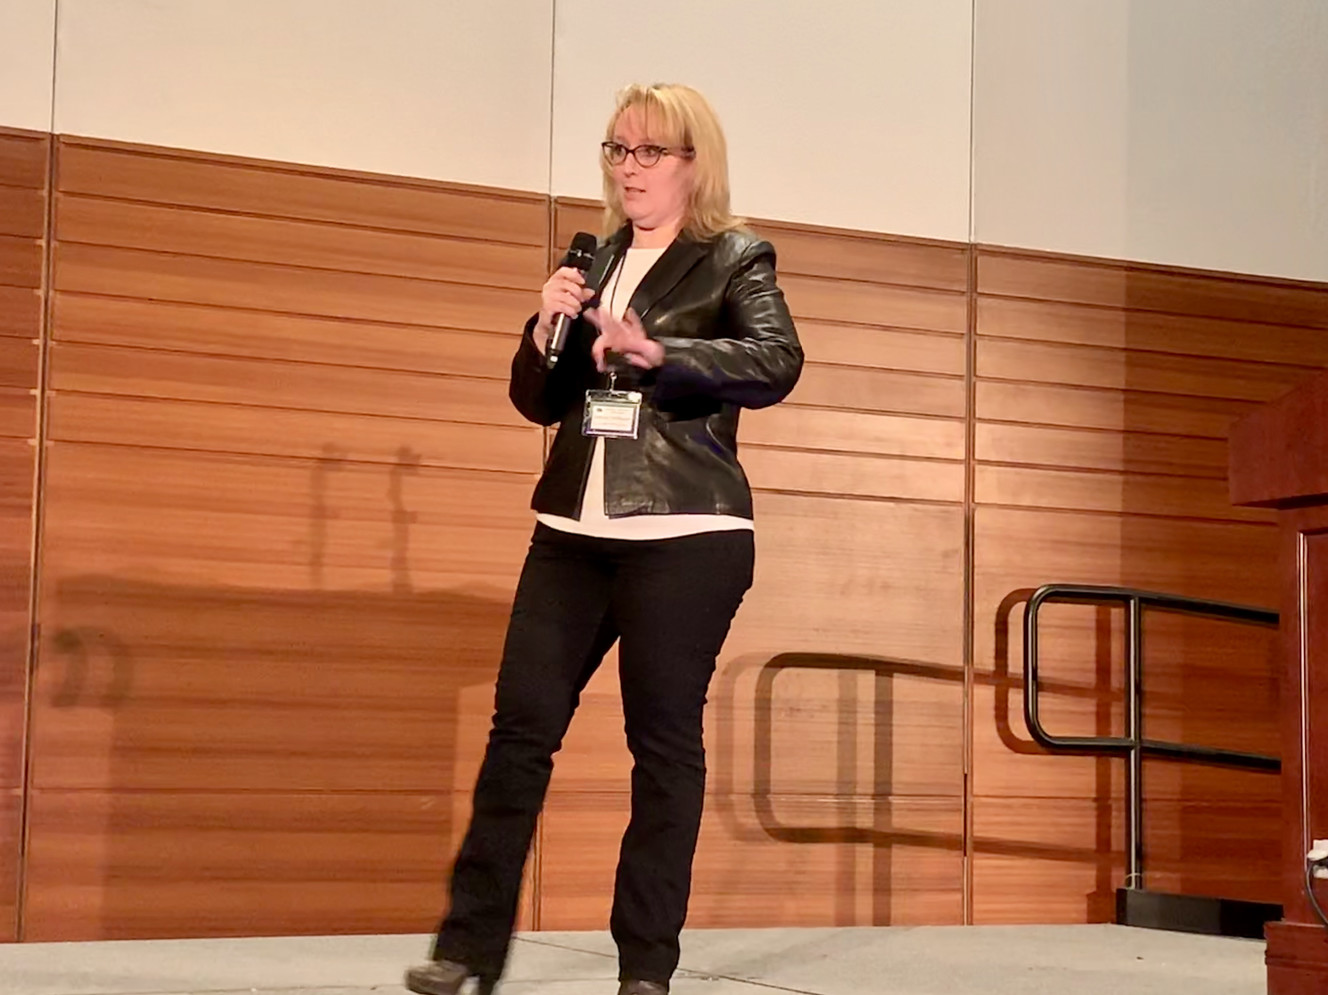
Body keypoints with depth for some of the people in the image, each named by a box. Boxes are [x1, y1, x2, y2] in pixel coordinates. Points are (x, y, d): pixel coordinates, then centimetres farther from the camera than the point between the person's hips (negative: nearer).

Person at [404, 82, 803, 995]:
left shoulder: (736, 259, -1)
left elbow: (778, 362, -20)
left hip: (684, 538, -5)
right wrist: (548, 328, -5)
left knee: (664, 742, 1)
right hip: (573, 532, 5)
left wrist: (657, 351, -34)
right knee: (521, 723, 1)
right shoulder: (593, 263, 13)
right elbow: (539, 402, 15)